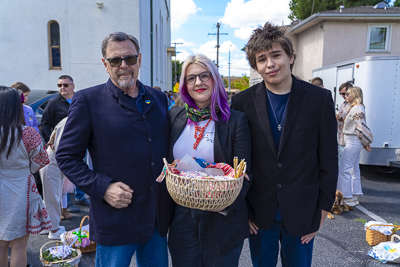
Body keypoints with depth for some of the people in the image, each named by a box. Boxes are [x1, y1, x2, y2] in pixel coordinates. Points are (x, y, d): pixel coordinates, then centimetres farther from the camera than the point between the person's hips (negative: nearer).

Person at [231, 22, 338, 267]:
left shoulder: (319, 99, -6)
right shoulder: (242, 102, -5)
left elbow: (329, 160, -3)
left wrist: (323, 209, -2)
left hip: (302, 214, 0)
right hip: (259, 213, 1)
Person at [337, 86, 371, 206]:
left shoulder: (357, 108, -16)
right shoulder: (357, 107, 16)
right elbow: (361, 126, 16)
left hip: (353, 141, -11)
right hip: (354, 142, 11)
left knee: (344, 169, -7)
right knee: (354, 169, 14)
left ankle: (347, 198, -1)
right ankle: (355, 196, 22)